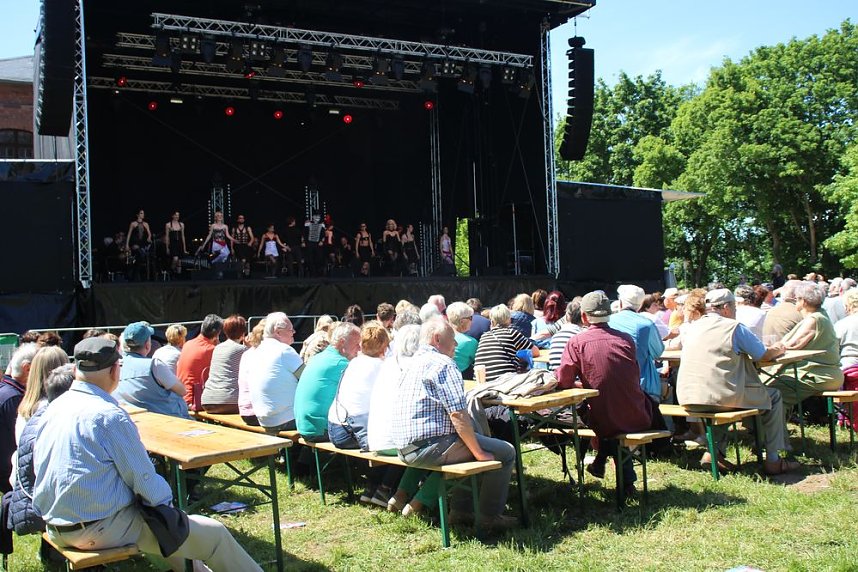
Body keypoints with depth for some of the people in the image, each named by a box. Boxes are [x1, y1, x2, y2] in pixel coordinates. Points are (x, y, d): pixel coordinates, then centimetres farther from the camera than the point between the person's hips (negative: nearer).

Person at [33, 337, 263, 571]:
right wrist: (165, 497, 4)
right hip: (99, 529, -10)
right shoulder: (109, 416, -21)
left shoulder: (55, 407, 4)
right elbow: (144, 479, -17)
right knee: (214, 534, -1)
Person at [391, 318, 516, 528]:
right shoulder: (442, 364, -12)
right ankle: (490, 516, 7)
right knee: (506, 452, -1)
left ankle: (459, 510, 29)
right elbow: (458, 414, -19)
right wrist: (478, 453, -10)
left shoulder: (413, 363, 19)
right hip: (429, 447, -10)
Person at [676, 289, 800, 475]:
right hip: (722, 397, -6)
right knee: (773, 397, 17)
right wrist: (776, 349, 27)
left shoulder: (690, 328, 13)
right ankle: (773, 460, 18)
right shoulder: (734, 327, -4)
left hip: (688, 399, 6)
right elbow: (764, 355, 4)